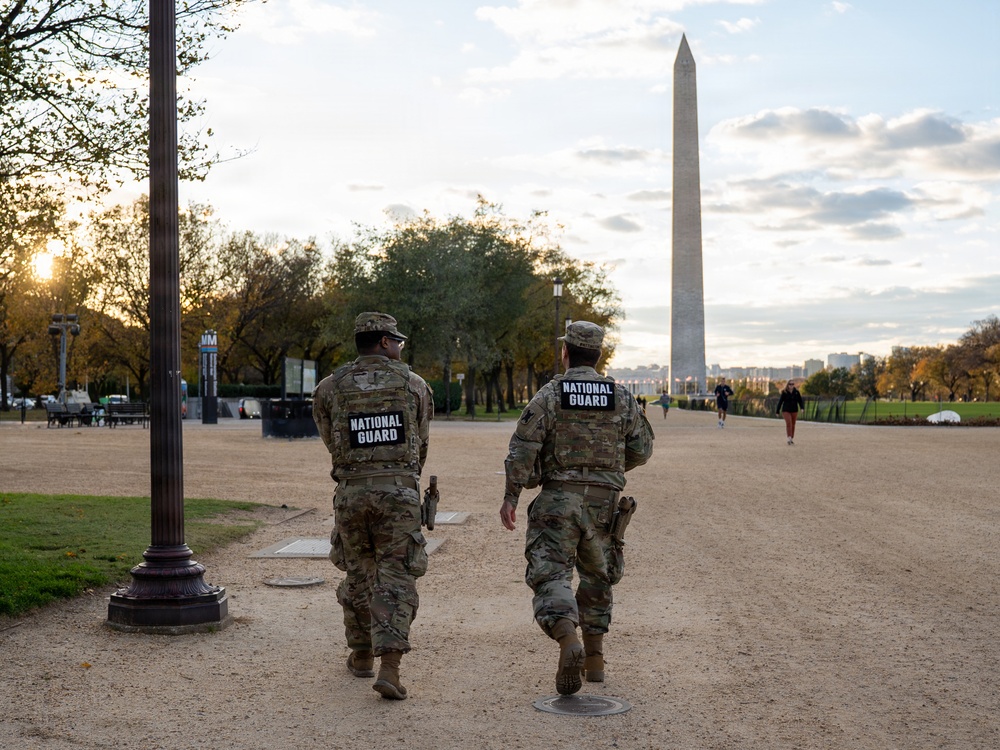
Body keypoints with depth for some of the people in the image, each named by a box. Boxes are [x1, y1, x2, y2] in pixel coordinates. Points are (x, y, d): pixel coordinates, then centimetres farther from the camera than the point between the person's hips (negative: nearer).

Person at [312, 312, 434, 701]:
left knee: (359, 574, 19)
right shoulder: (414, 385, 4)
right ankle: (389, 667, -11)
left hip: (351, 492, 2)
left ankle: (362, 655, 31)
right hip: (400, 491, -1)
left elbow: (332, 443, 13)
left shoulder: (328, 388, 4)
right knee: (396, 579, 0)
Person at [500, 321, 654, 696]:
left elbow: (523, 447, -11)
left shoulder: (550, 394, -4)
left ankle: (569, 643, -30)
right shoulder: (621, 397, 5)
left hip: (558, 499, -3)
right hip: (604, 501, 3)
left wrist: (510, 496, -6)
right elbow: (641, 450, 9)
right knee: (597, 576, 19)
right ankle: (595, 657, 22)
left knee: (550, 574, -5)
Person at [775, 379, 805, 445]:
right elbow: (780, 402, -2)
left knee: (793, 425, 8)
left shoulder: (796, 392, -1)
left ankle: (792, 439, 19)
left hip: (794, 411, 3)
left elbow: (800, 400, -2)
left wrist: (802, 408, -20)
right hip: (786, 410, -3)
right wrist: (777, 411, 0)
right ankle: (789, 439, -24)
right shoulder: (784, 392, -7)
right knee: (788, 423, -19)